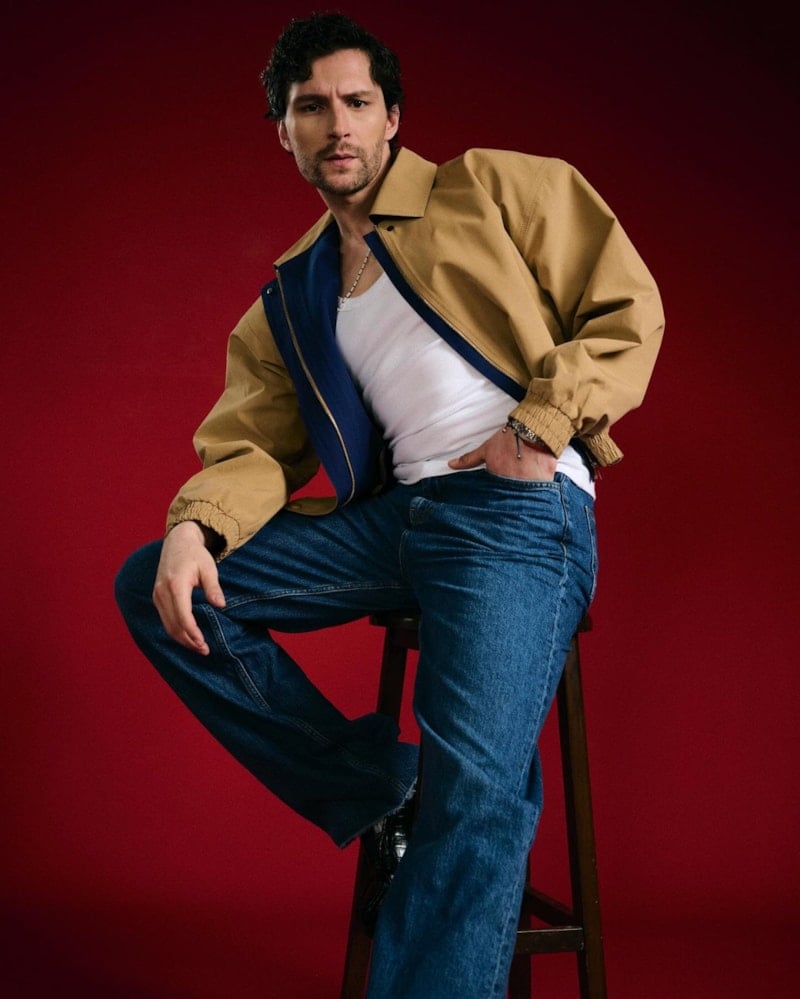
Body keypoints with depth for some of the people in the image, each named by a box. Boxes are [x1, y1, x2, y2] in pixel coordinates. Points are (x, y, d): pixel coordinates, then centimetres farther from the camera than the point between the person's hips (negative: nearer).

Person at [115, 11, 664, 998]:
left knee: (474, 791, -26)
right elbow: (254, 445, 12)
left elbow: (625, 311, 3)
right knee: (154, 588, -3)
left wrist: (539, 428, -12)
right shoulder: (289, 299, 20)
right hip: (391, 514, 6)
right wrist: (194, 526, -10)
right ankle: (382, 795, -2)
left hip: (519, 512, -6)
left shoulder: (498, 189, 7)